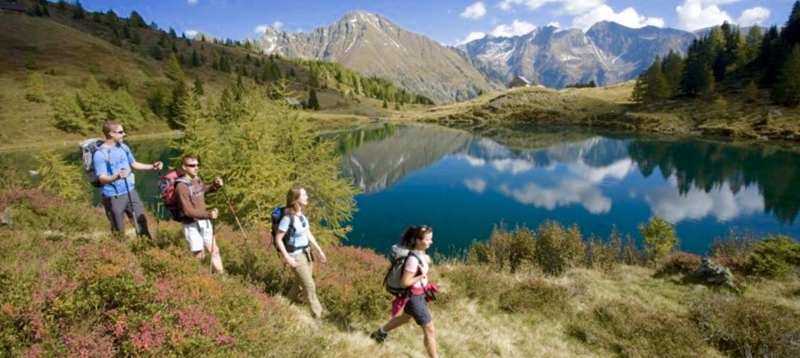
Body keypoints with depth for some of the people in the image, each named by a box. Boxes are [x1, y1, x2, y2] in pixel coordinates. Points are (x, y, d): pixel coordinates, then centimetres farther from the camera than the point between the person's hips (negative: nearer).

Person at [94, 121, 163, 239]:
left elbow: (133, 164, 18)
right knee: (118, 229, 9)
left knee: (141, 221, 14)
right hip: (113, 196, -6)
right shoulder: (100, 154, -17)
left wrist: (152, 166, 9)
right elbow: (102, 178, -21)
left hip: (130, 191, 6)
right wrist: (116, 177, -40)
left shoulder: (124, 147, 3)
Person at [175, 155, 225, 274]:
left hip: (204, 222, 8)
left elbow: (205, 191, 26)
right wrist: (208, 214, -36)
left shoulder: (197, 179, 4)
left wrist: (216, 185, 5)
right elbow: (188, 211, -25)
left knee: (214, 250, 14)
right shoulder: (181, 186, -20)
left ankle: (222, 275, 25)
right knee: (199, 256, 2)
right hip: (192, 225, -7)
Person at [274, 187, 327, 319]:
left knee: (300, 283, 21)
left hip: (306, 253, 8)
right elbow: (278, 239, -18)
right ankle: (318, 315, 17)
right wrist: (288, 258, -20)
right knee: (310, 287, 1)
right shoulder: (288, 218, -24)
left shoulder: (302, 215, 1)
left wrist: (319, 250, 12)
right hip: (296, 256, -8)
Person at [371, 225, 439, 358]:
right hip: (415, 296, -10)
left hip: (420, 293, 10)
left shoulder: (421, 253, -5)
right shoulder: (413, 259, -31)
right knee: (430, 330, 1)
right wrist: (422, 275, -28)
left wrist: (426, 262, -2)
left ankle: (380, 332, 54)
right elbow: (405, 282, -27)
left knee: (405, 318, 33)